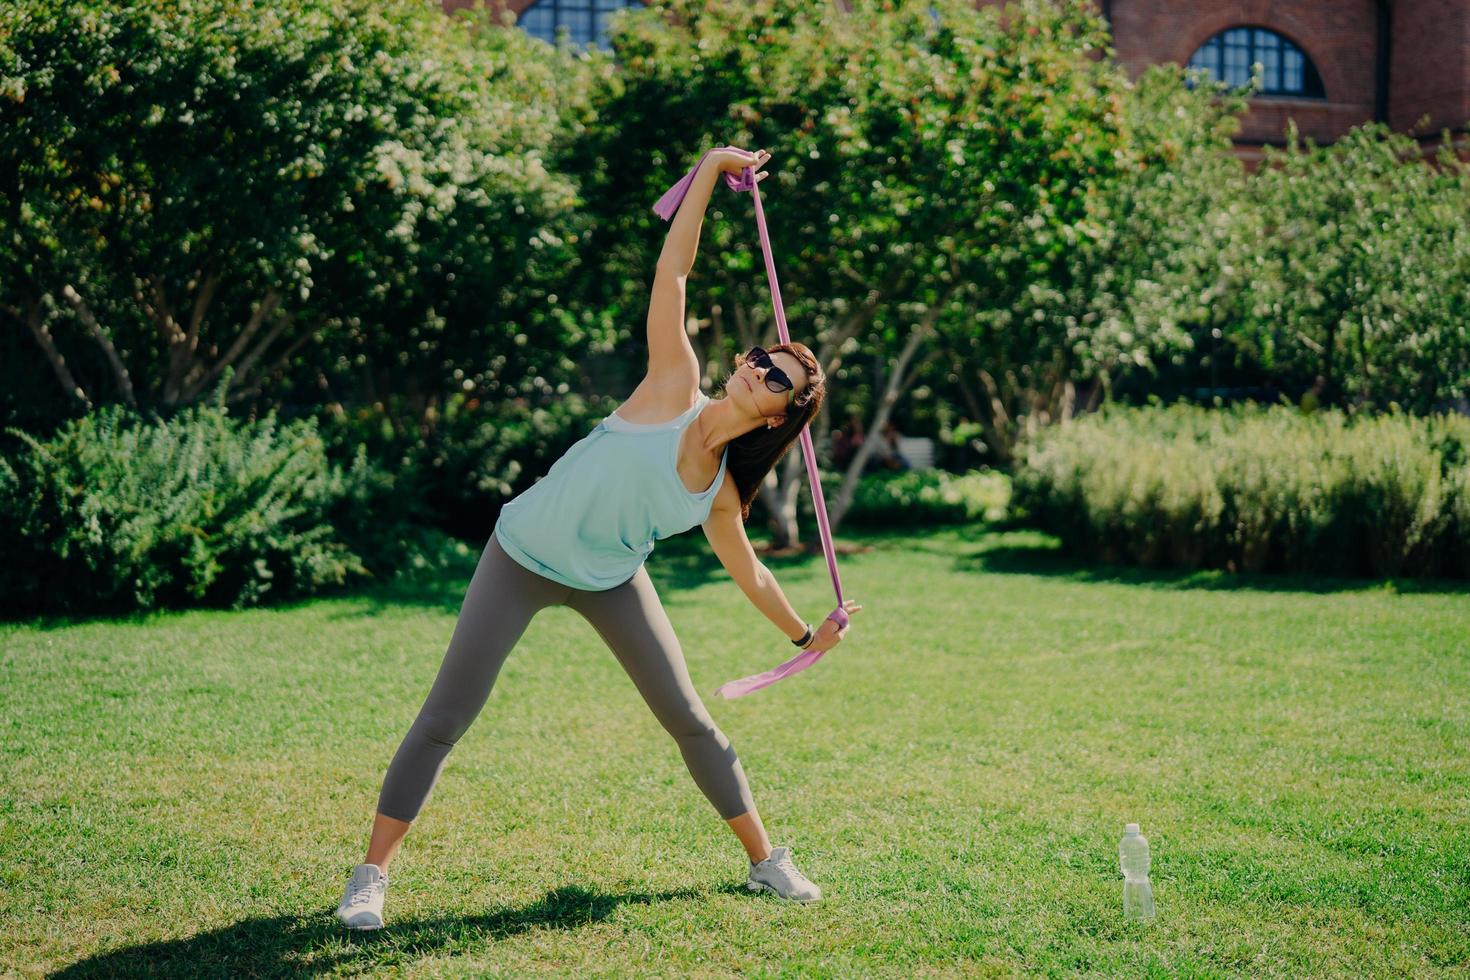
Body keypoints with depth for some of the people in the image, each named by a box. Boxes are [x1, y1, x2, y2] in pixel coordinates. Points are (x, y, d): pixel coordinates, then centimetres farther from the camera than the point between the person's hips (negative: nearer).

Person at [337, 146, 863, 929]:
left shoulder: (721, 496, -6)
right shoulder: (674, 388, -17)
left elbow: (749, 574, 11)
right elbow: (670, 273, -19)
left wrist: (806, 635, 13)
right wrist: (711, 170, -17)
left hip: (610, 582, 4)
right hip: (522, 560, -4)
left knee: (690, 721, 7)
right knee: (444, 718, -7)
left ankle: (764, 860, 24)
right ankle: (371, 875, 3)